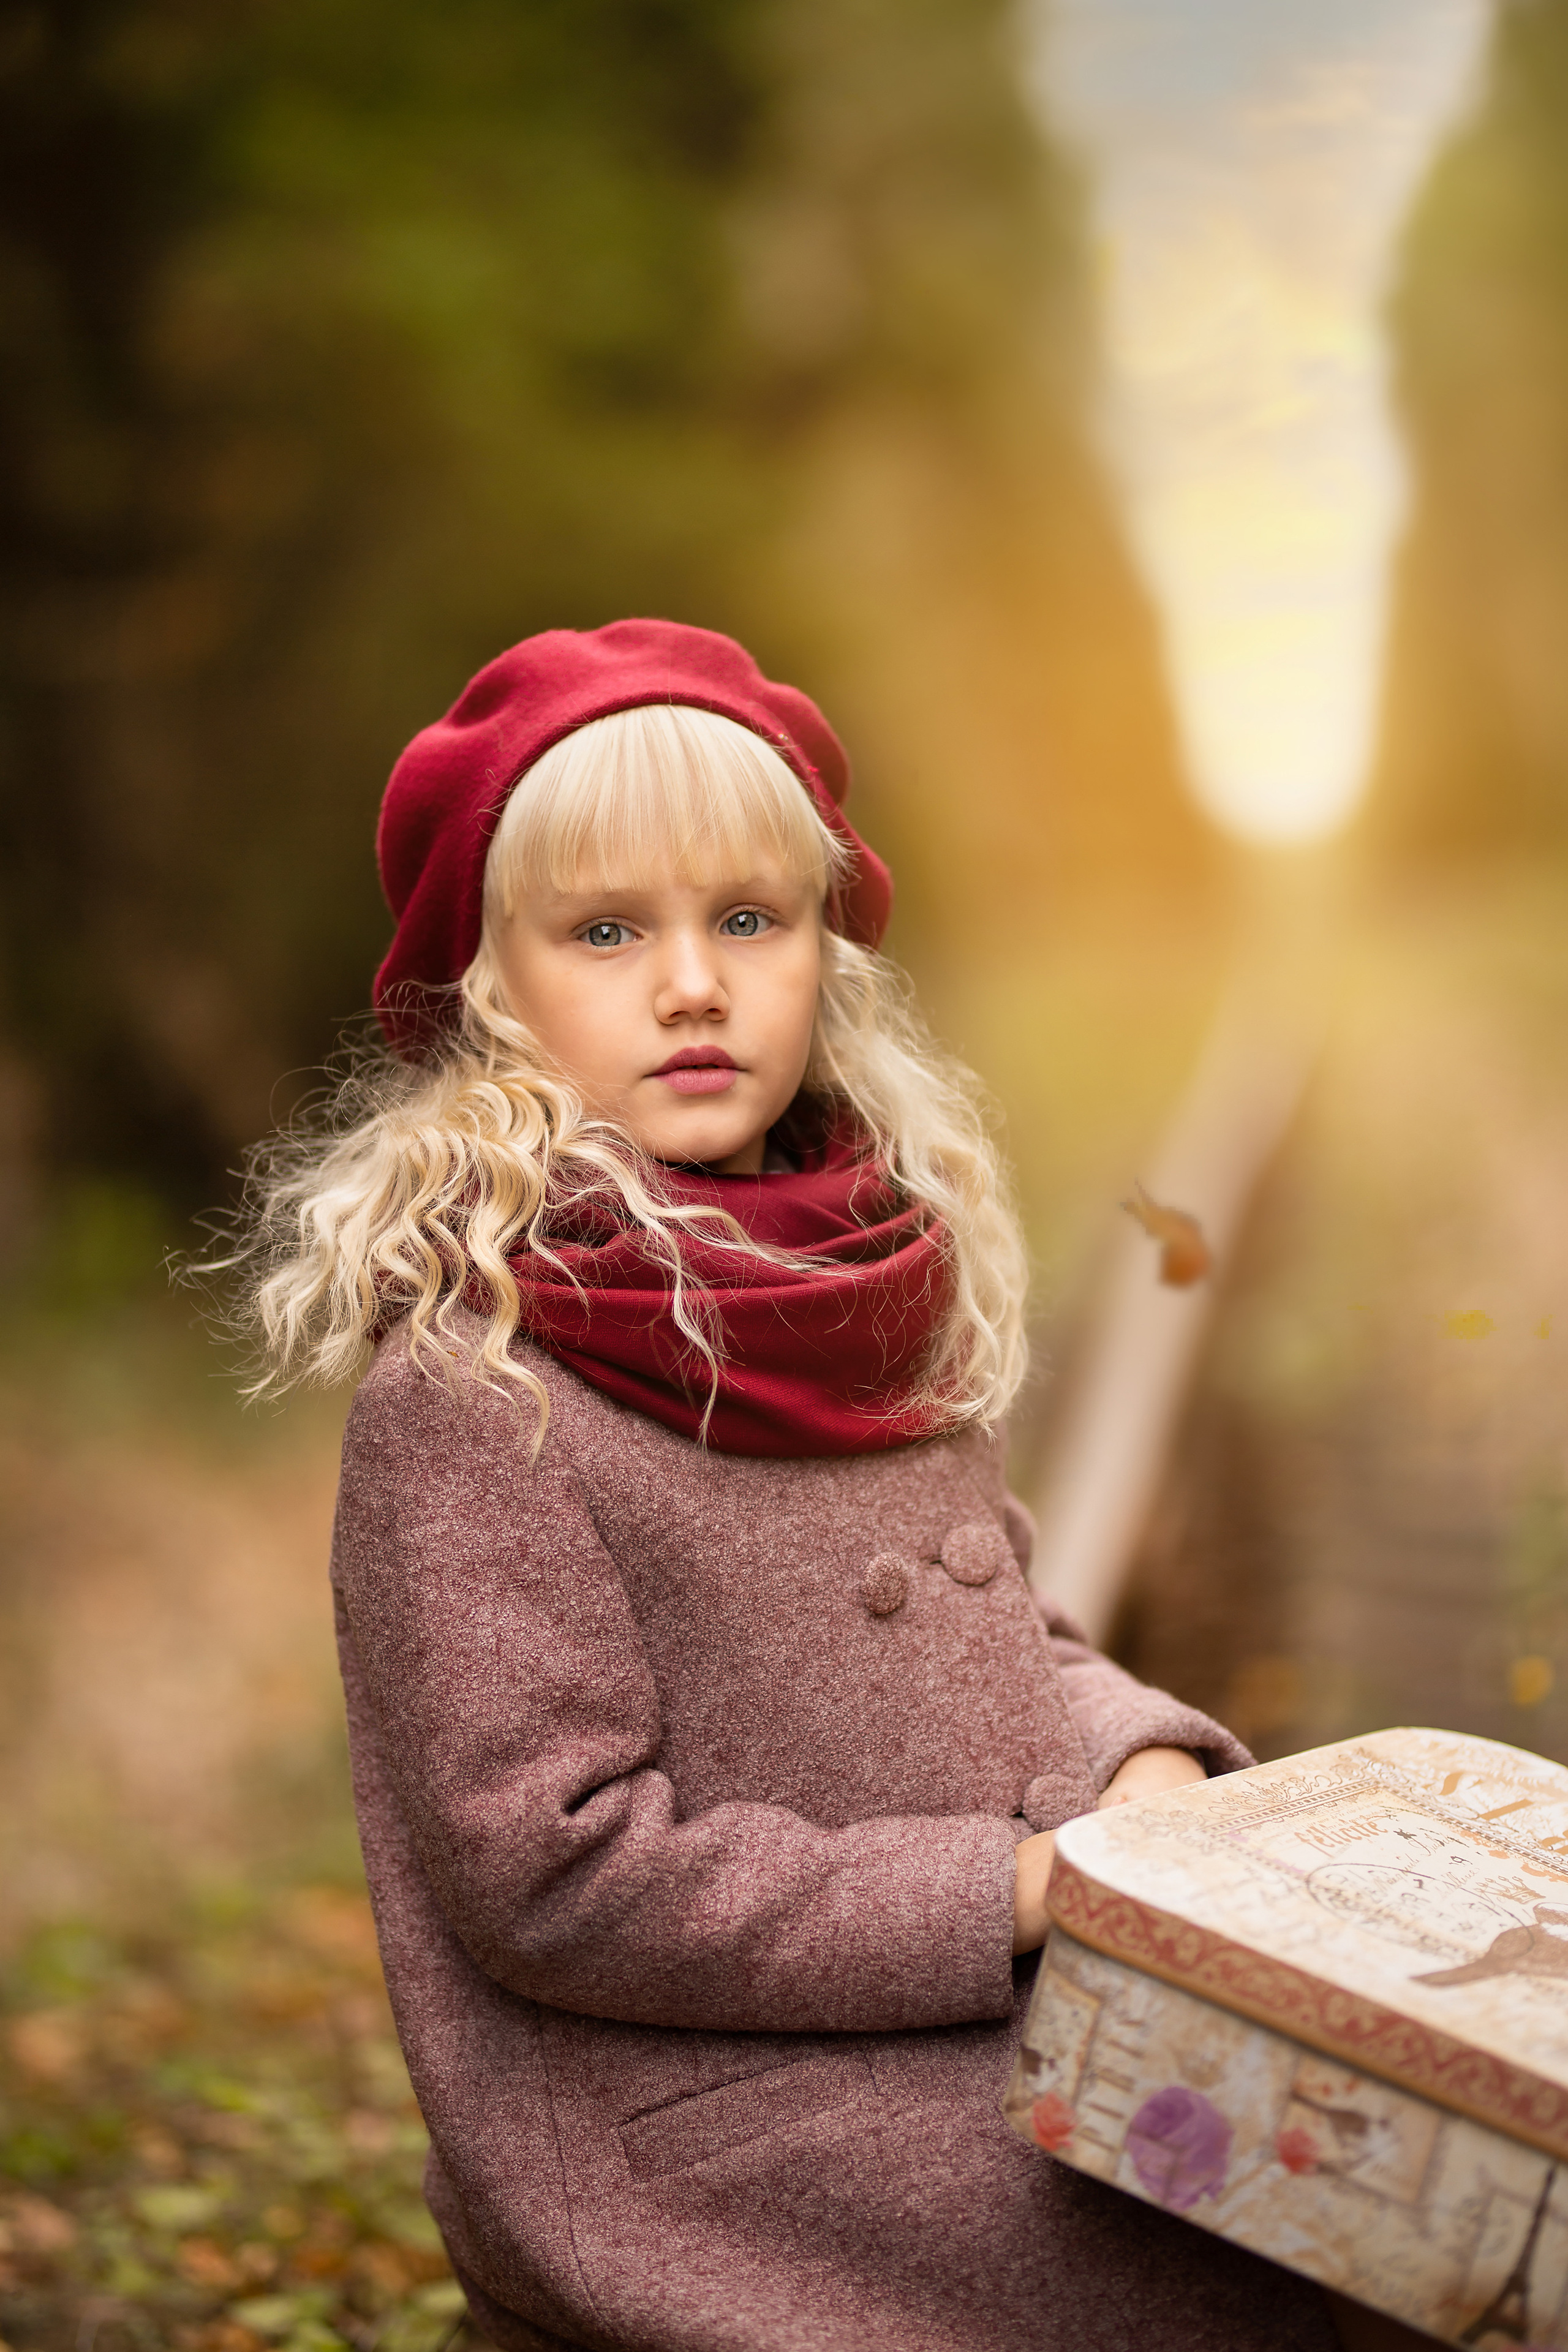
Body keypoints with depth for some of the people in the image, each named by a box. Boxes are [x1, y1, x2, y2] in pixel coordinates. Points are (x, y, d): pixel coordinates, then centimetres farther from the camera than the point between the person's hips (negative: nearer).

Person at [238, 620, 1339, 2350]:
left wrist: (1137, 1770, -4)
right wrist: (1006, 1896, -17)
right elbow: (555, 1876, -18)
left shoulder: (885, 1310, 8)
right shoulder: (465, 1397, -15)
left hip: (1000, 2031, 7)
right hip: (694, 2166, -7)